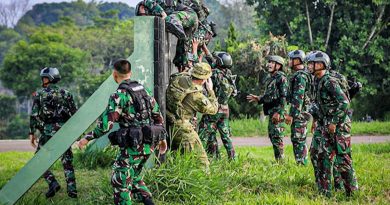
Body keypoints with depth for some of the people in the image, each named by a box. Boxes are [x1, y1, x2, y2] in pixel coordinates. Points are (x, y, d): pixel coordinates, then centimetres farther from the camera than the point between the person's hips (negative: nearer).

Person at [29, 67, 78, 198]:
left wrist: (32, 133, 2)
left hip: (48, 132, -3)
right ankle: (72, 190, 6)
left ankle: (53, 183, -5)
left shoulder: (39, 94, 0)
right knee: (67, 161, 11)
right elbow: (75, 114, 6)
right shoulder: (65, 94, 7)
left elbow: (34, 115, -5)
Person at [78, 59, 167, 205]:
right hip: (148, 144, 8)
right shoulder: (143, 90, 10)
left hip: (133, 145, -8)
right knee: (133, 176, 23)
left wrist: (87, 138, -6)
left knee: (120, 181, 5)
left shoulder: (119, 95, -13)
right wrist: (162, 138, 23)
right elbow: (158, 117, 13)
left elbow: (106, 124, -17)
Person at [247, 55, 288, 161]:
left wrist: (278, 112, -23)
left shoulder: (281, 78, -11)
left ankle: (280, 160, -6)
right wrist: (258, 99, 16)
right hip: (271, 113, 10)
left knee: (277, 138, -10)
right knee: (272, 136, 13)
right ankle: (277, 160, 19)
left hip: (277, 113, -10)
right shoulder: (271, 78, 19)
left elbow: (284, 97, -18)